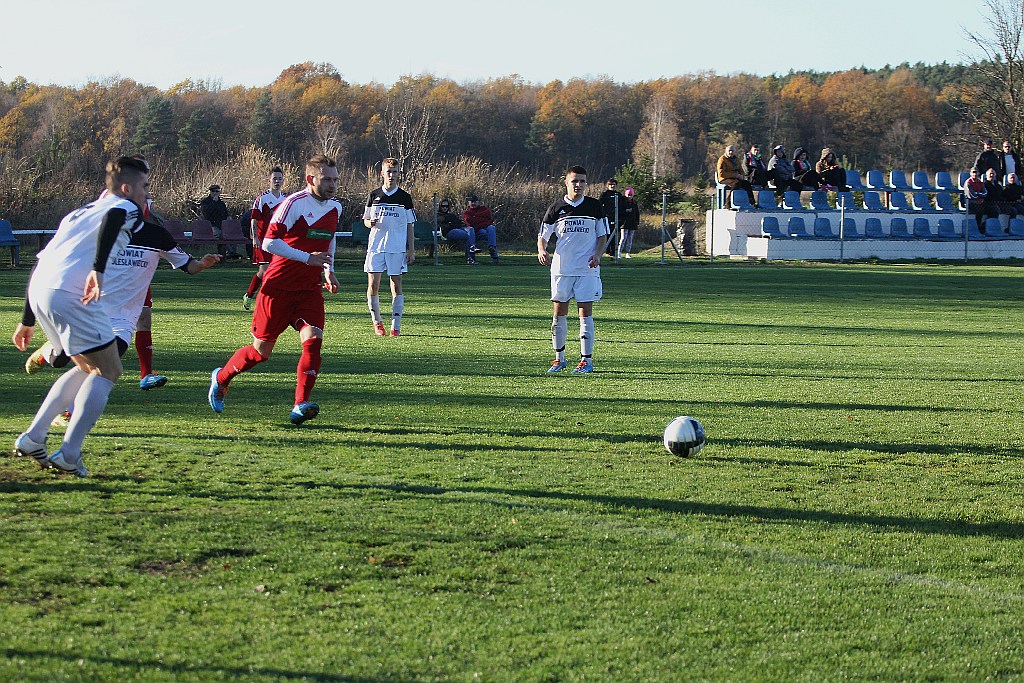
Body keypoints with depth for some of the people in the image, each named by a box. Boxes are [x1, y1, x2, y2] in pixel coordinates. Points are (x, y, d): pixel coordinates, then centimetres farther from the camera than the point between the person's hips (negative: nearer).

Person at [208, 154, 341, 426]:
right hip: (279, 287, -5)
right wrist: (308, 258, -22)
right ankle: (221, 377, 30)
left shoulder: (335, 207, 9)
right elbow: (269, 242, -19)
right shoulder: (294, 203, -15)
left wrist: (328, 271, 12)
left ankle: (301, 405, -18)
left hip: (309, 290, 5)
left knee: (313, 339, -18)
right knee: (261, 350, 4)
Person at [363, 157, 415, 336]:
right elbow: (365, 220, 14)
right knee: (373, 285, -2)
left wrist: (412, 250, 2)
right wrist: (370, 223, -11)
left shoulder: (404, 197, 5)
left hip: (398, 248, -1)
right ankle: (377, 322, 14)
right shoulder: (374, 196, 7)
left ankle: (396, 325, 0)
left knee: (396, 285, -3)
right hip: (375, 246, 1)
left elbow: (410, 225, 8)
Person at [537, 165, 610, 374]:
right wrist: (542, 251, -14)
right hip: (561, 268, 1)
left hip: (588, 269, -1)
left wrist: (598, 255, -9)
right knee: (559, 312, 5)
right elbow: (543, 236, 7)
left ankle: (586, 359, 1)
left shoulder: (595, 207, 3)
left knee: (586, 312, -4)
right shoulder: (556, 209, 3)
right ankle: (559, 358, 16)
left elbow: (603, 235, 9)